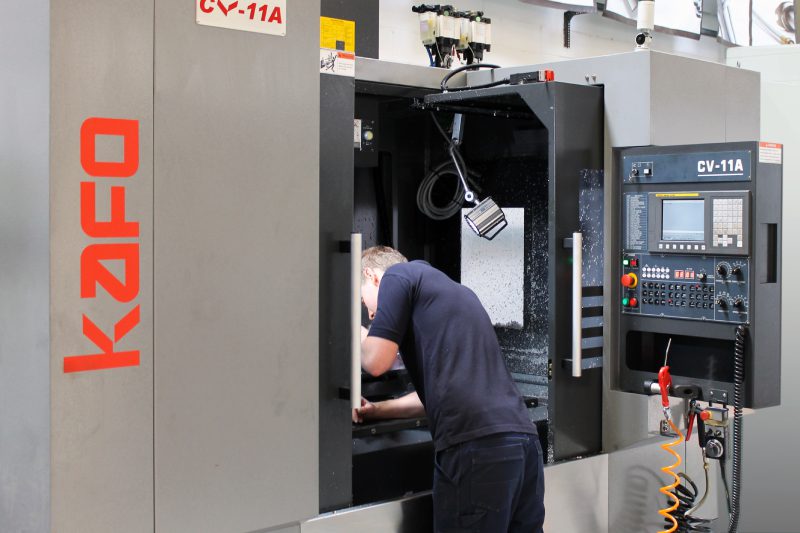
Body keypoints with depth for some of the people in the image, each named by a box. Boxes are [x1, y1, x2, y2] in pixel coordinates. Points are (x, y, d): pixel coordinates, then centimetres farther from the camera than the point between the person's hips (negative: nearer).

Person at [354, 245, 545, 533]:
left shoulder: (398, 275, 7)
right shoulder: (453, 289, 31)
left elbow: (376, 361, -3)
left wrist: (354, 331, 17)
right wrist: (377, 409, 31)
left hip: (476, 444, -8)